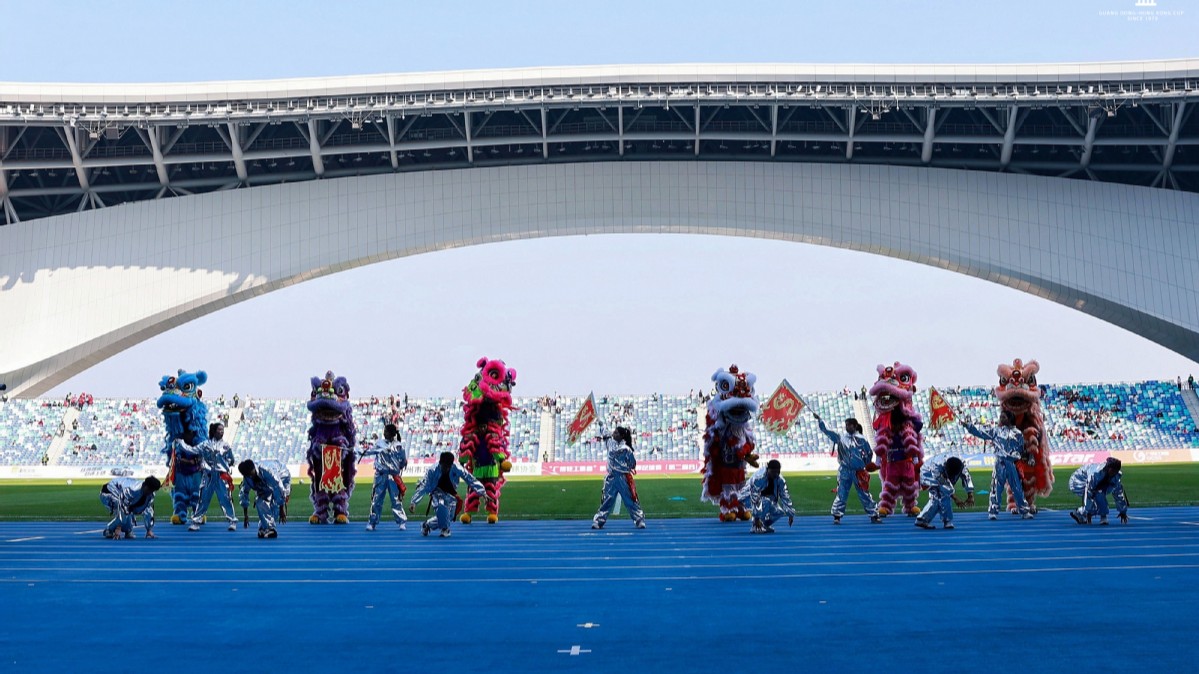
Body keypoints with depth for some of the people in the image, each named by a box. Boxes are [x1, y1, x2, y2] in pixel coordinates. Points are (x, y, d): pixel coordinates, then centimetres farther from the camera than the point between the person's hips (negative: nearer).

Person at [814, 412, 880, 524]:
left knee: (865, 495, 4)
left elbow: (869, 453, 8)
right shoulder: (840, 437, 3)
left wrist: (865, 464, 4)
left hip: (859, 472, -1)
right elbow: (826, 430, 0)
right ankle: (837, 516, 5)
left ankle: (874, 515, 12)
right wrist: (819, 419, -8)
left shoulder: (861, 439, -1)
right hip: (844, 471, 1)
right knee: (841, 494, 0)